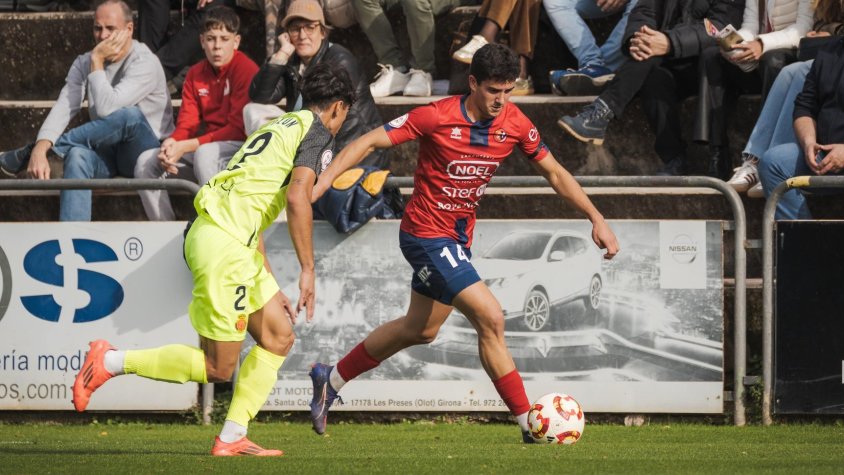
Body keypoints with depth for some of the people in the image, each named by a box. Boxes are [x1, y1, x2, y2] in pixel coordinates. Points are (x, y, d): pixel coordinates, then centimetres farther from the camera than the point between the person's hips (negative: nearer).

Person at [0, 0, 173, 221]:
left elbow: (106, 108, -26)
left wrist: (97, 61, -19)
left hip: (146, 154, -4)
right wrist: (41, 148, -26)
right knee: (77, 155, -32)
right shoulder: (84, 64, 5)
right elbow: (63, 108, -10)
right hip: (106, 153, 4)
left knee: (130, 116, -35)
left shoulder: (145, 63, -13)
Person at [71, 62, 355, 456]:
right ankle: (111, 362, -4)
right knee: (217, 369, -5)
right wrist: (307, 269, -14)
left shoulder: (280, 126, 26)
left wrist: (269, 287, 27)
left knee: (279, 336, 13)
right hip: (223, 243, -10)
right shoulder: (317, 133, -1)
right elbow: (297, 198, -17)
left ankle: (231, 439, 12)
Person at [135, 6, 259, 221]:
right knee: (146, 161, -7)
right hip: (206, 145, 7)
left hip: (239, 147, -7)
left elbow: (238, 129, -17)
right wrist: (172, 143, -20)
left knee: (204, 153, -37)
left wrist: (185, 147, -22)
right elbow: (187, 123, 6)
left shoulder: (246, 70, -12)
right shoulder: (196, 74, 10)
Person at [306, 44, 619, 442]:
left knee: (419, 330, 21)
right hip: (427, 234, -8)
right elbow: (369, 142, -16)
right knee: (490, 319, -16)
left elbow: (554, 173, 7)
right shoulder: (436, 118, -20)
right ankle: (530, 424, -10)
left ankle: (331, 380, 38)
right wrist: (322, 181, -25)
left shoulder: (515, 124, -5)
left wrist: (596, 219, 2)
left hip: (458, 238, 8)